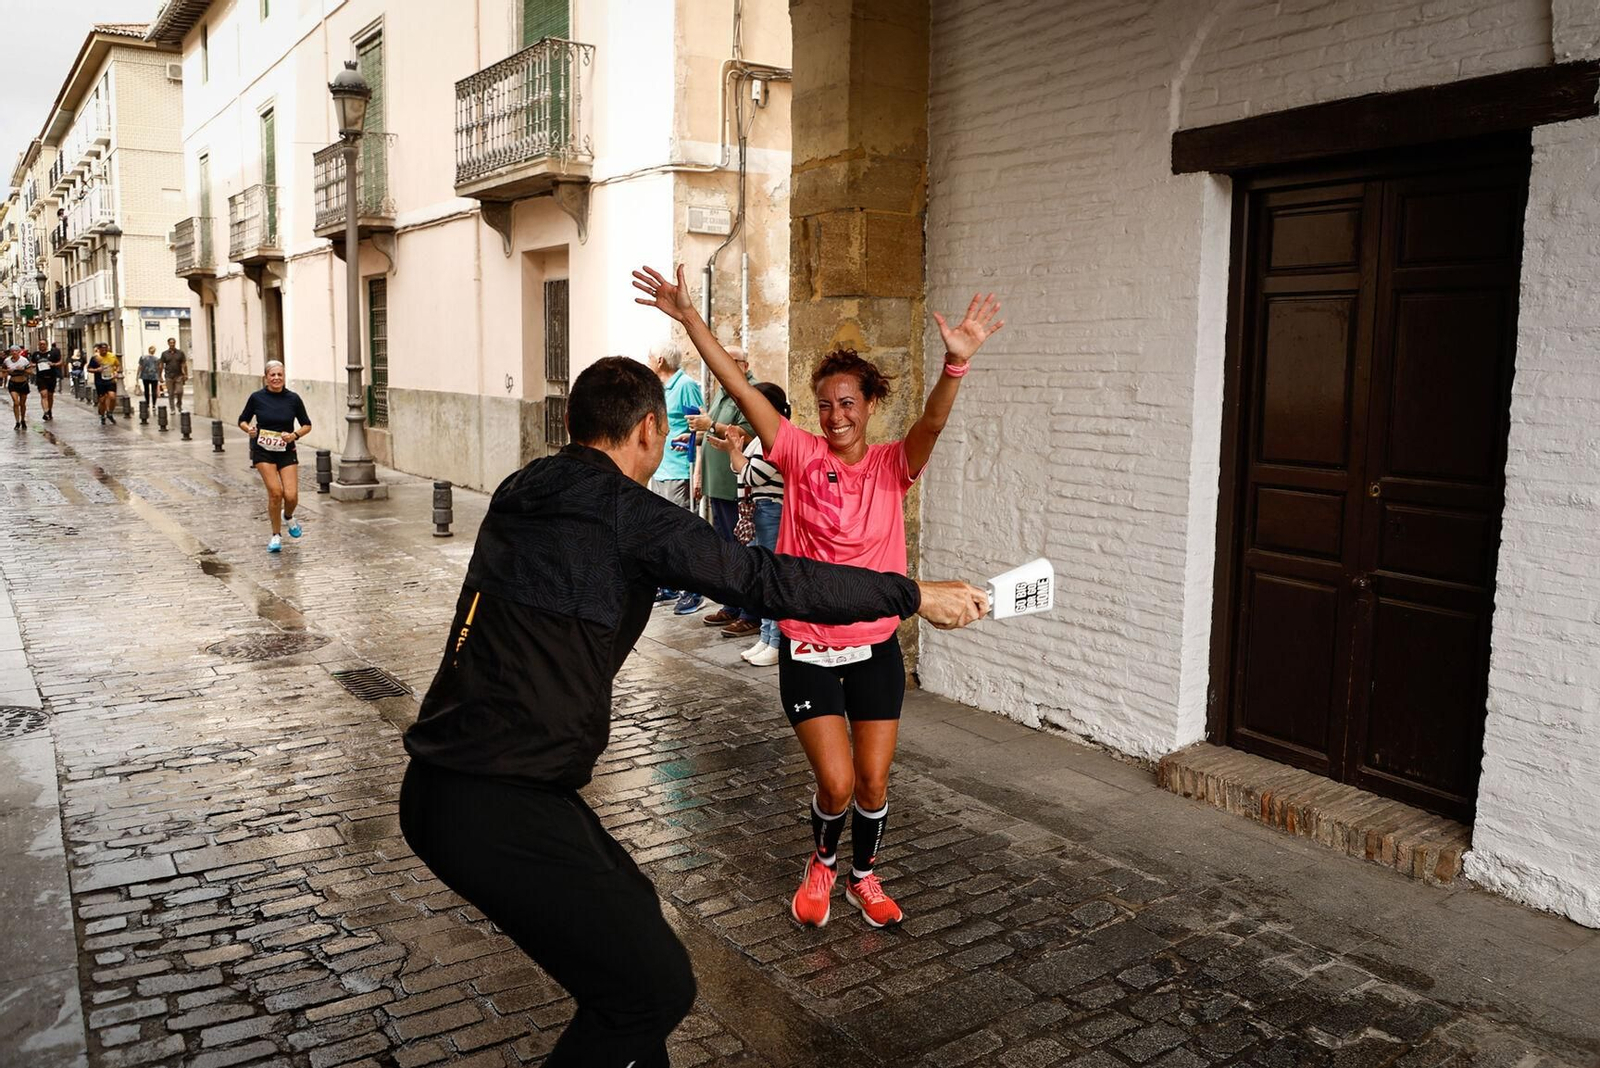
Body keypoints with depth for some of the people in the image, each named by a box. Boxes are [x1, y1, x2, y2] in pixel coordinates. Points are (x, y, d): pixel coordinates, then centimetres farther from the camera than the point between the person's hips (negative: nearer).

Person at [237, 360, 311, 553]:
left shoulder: (293, 398, -3)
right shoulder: (257, 398, -4)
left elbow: (307, 425, 5)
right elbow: (242, 421, 9)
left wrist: (295, 435, -13)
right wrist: (249, 429, -13)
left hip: (287, 451, 1)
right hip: (263, 451, -1)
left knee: (291, 496, -10)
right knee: (275, 491, -16)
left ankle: (288, 517, 28)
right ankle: (276, 535, 3)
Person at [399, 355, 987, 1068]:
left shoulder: (521, 495, 11)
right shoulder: (622, 509, -13)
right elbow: (766, 579, -15)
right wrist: (914, 594, -6)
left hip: (446, 780, 10)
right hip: (496, 807, -10)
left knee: (629, 912, 23)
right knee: (655, 986, -2)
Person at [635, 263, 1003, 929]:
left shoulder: (892, 466, -4)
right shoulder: (802, 456, -5)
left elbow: (932, 422, -25)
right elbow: (740, 389, -12)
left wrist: (956, 363, -44)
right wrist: (689, 319, -18)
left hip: (876, 645, 1)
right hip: (806, 647, -1)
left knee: (873, 783, 8)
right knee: (836, 782, -4)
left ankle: (864, 878, 37)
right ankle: (821, 865, 29)